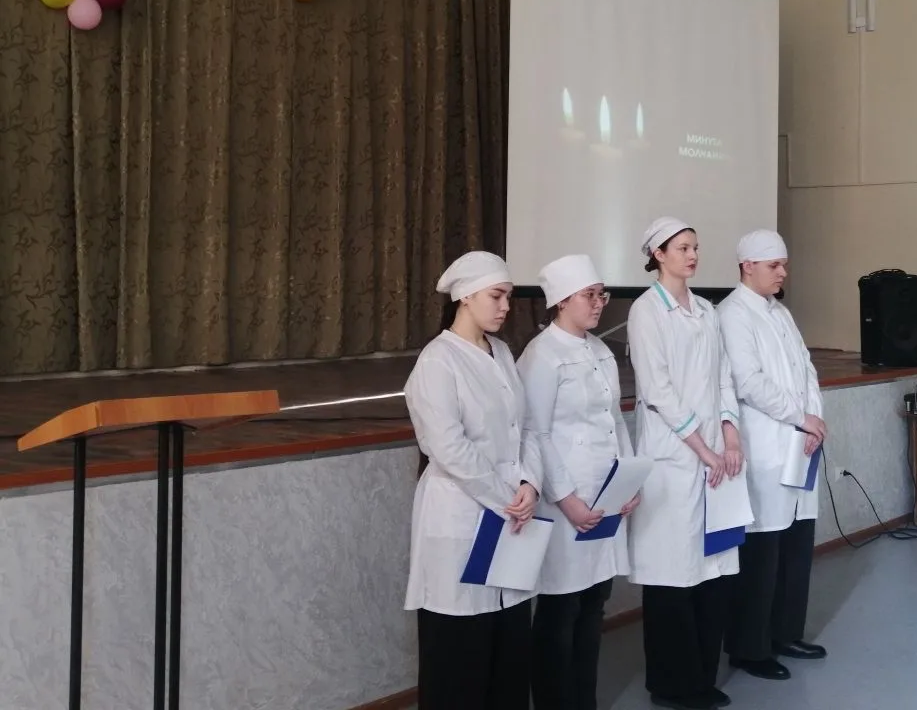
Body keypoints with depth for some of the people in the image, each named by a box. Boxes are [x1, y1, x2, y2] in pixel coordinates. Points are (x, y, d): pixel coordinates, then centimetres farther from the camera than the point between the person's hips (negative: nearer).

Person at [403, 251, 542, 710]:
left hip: (510, 514, 7)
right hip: (461, 517, -7)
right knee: (460, 648, 2)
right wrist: (508, 499, -13)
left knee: (513, 641, 11)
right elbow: (449, 449, -19)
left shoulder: (502, 354, 10)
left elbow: (522, 428, 10)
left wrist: (529, 484, -8)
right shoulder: (437, 361, -12)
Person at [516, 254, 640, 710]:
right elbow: (535, 434, -15)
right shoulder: (542, 355, -11)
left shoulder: (600, 351, 13)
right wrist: (565, 498, -17)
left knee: (594, 604, 14)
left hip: (608, 495, 7)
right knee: (560, 610, 2)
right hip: (567, 499, -7)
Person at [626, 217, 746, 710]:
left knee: (715, 565, 6)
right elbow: (656, 389, -12)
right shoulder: (646, 310, -5)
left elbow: (723, 377, 13)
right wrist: (702, 448, -12)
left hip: (715, 451, 6)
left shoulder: (706, 311, 15)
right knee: (673, 568, -1)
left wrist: (730, 435, -1)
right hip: (671, 455, -6)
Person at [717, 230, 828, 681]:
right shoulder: (733, 313, -9)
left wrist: (814, 417, -2)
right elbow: (748, 382, -17)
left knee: (798, 546, 12)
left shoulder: (781, 312, 17)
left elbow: (805, 367, 15)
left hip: (799, 445, 8)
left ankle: (786, 634, 27)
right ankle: (749, 649, 9)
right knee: (761, 552, -3)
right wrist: (801, 417, -11)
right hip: (763, 450, -8)